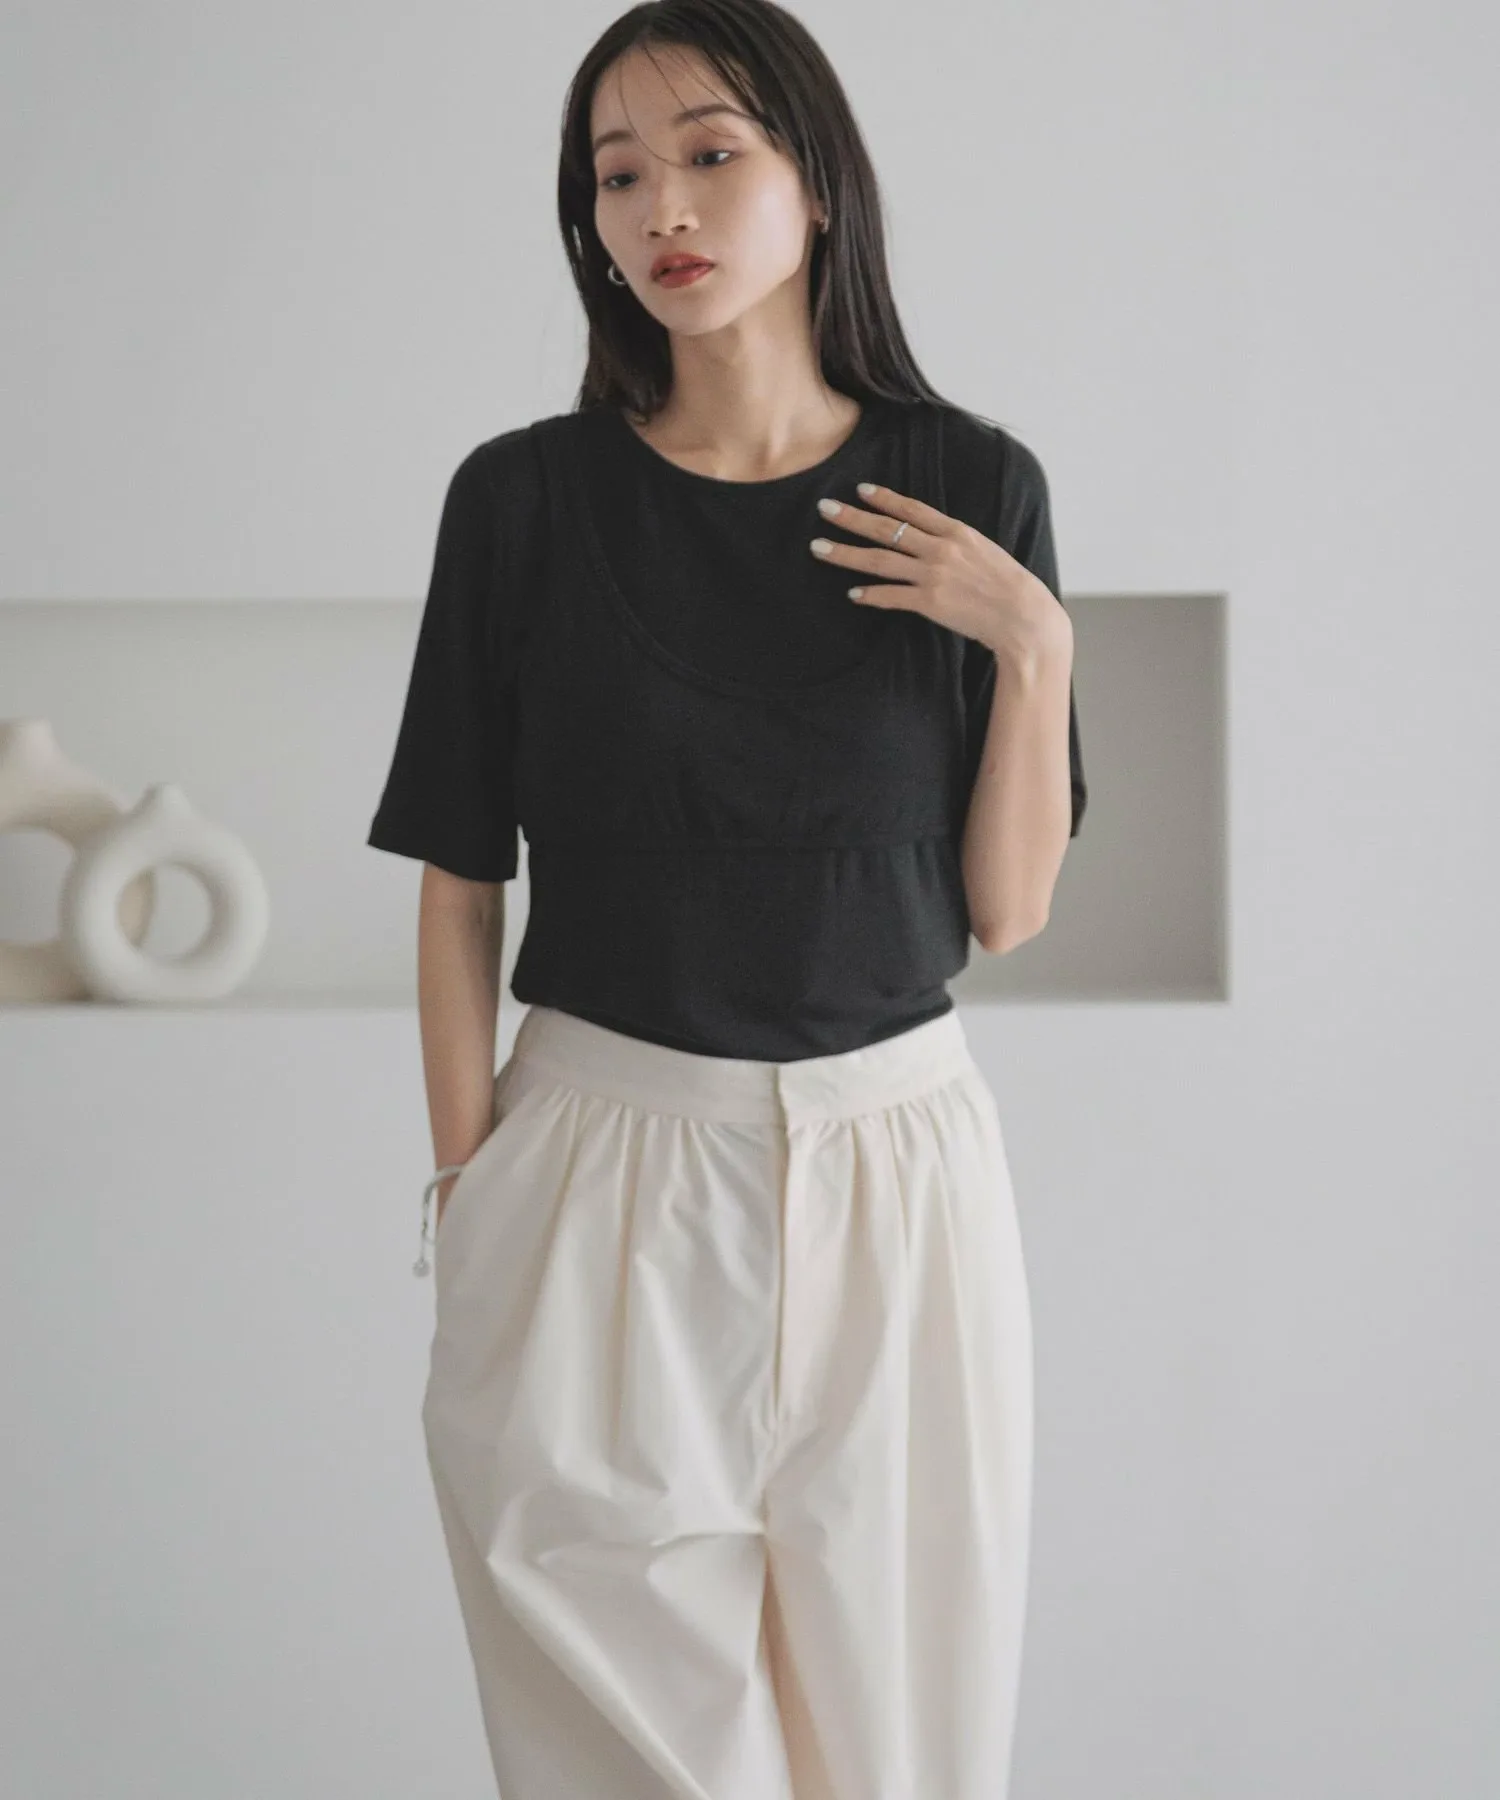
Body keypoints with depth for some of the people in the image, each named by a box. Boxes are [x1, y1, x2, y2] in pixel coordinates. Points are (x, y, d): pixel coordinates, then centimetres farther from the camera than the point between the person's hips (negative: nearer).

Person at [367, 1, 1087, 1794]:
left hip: (890, 1170, 1)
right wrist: (466, 1202, -3)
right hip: (602, 1182, -1)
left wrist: (1034, 645, -11)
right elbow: (460, 883, 2)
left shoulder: (970, 488, 1)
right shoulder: (525, 498, -1)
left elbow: (1007, 907, 2)